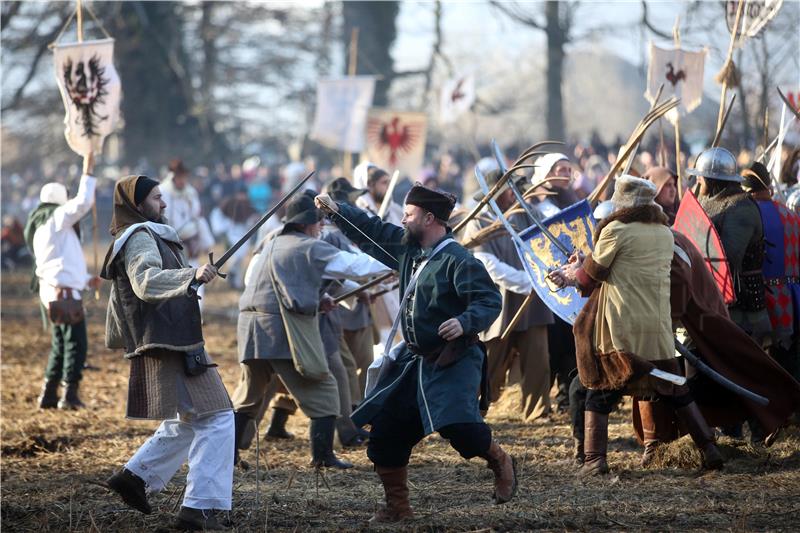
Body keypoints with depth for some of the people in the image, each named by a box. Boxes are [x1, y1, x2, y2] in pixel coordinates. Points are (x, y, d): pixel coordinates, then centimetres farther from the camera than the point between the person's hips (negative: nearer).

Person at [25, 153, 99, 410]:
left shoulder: (40, 228, 22)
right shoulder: (55, 218, -7)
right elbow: (82, 203, -19)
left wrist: (86, 280, 28)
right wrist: (88, 174, -9)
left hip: (53, 290, 10)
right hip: (63, 290, -10)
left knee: (61, 345, 15)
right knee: (76, 343, -7)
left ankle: (49, 395, 14)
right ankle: (69, 394, -9)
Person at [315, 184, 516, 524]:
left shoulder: (458, 261, -17)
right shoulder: (407, 248, 8)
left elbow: (489, 301, -23)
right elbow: (372, 232, 19)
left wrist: (465, 322, -39)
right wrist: (337, 211, 10)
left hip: (452, 362, -8)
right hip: (413, 361, 8)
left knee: (458, 425, -25)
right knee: (385, 432, 7)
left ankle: (500, 462, 5)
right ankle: (397, 506, 19)